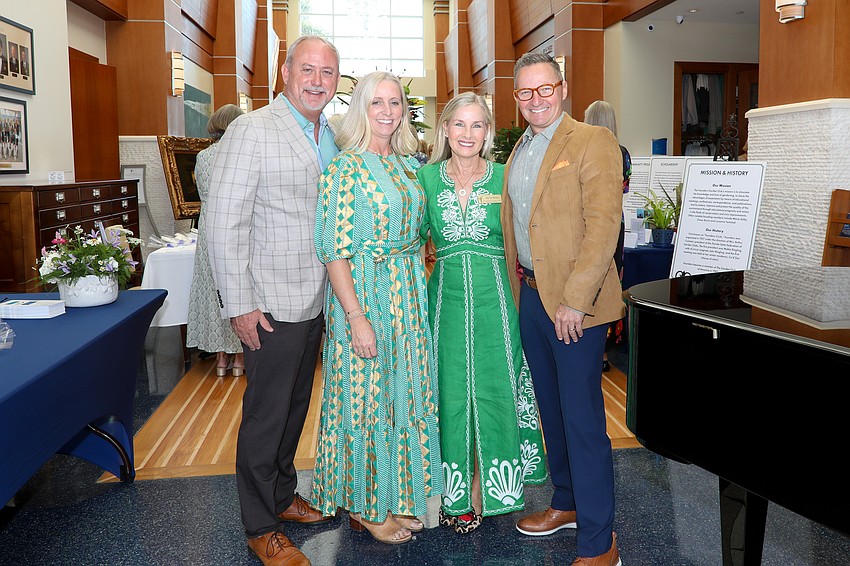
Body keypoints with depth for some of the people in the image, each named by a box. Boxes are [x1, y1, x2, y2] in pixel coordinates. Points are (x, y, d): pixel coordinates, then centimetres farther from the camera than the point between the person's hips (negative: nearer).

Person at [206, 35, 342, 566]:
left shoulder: (333, 137, 11)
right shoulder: (252, 130, -11)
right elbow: (224, 222, -15)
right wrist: (239, 304, -18)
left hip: (316, 299, 7)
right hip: (272, 303, -7)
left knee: (296, 405, 19)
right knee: (266, 413, 4)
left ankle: (282, 493, 39)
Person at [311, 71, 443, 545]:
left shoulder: (410, 164, 10)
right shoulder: (345, 166, -11)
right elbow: (334, 248, -16)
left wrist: (421, 291, 9)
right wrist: (356, 317, -19)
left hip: (410, 295, 7)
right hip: (364, 292, -7)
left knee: (405, 393, 14)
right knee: (365, 395, 4)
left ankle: (395, 496, 31)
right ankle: (363, 506, 22)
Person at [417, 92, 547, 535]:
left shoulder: (505, 177, 1)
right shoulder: (426, 177, 4)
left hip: (495, 296, 0)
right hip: (446, 296, 1)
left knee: (492, 390, 4)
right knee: (451, 392, 5)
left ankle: (482, 487, 24)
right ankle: (454, 492, 23)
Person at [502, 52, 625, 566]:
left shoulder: (593, 141, -7)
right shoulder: (519, 151, 16)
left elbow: (603, 225, -17)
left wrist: (574, 300, -22)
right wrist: (521, 288, 11)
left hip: (574, 300, -7)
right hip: (530, 294, 8)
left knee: (582, 417, -4)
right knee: (551, 409, 18)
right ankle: (566, 504, 36)